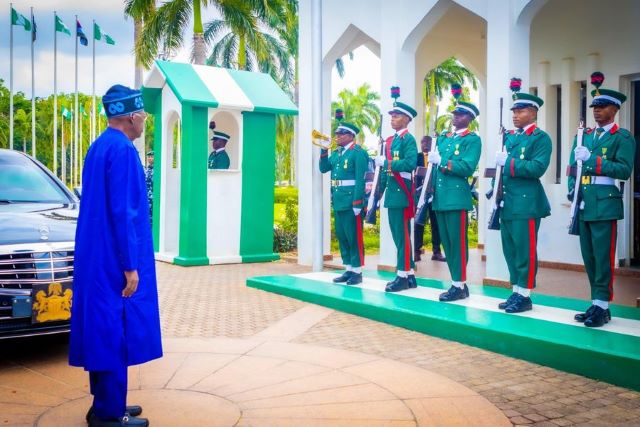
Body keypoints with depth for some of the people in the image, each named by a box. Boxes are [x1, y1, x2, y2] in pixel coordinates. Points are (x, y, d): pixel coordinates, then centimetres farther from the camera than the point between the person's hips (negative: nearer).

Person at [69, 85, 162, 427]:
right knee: (116, 334, -2)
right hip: (115, 261, -10)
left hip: (97, 259, 10)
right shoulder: (123, 150, -16)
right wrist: (130, 266, -19)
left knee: (104, 331, 15)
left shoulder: (99, 146, 14)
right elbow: (122, 213, -21)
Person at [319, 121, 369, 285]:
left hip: (351, 202, -8)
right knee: (341, 236, 12)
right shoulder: (336, 153, 16)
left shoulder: (358, 153, -10)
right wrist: (324, 150, 3)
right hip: (338, 201, 8)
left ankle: (357, 271, 5)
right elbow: (324, 168, 13)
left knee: (354, 237, -2)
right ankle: (348, 269, 21)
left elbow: (360, 179, -16)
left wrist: (357, 203, -21)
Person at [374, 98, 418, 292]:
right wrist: (379, 189, 17)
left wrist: (385, 162, -18)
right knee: (398, 235, 11)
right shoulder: (389, 140, 18)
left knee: (402, 235, -6)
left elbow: (410, 163, -23)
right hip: (392, 193, 9)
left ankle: (403, 276, -1)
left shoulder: (408, 139, -7)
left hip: (402, 193, -9)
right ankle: (409, 274, 18)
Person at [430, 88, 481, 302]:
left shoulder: (472, 139, -2)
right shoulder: (443, 137, 20)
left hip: (456, 197, -8)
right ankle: (457, 282, 19)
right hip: (440, 197, 8)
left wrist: (442, 161, -18)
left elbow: (468, 168, -15)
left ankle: (459, 285, 1)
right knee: (446, 242, 11)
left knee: (457, 242, -5)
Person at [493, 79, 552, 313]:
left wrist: (508, 162, -19)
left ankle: (525, 296, 5)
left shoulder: (541, 138, -5)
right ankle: (516, 292, 20)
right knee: (510, 249, 11)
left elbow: (538, 168, -19)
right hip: (507, 202, 8)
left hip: (526, 202, -8)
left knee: (525, 250, -3)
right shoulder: (509, 136, 17)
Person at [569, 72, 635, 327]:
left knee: (603, 257, -5)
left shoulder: (622, 137, -1)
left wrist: (592, 159, -19)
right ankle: (597, 304, 19)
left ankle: (601, 307, 0)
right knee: (589, 257, 10)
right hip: (583, 204, 6)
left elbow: (624, 170, -13)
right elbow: (573, 167, 14)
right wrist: (572, 189, -3)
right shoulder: (584, 136, 16)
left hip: (604, 203, -6)